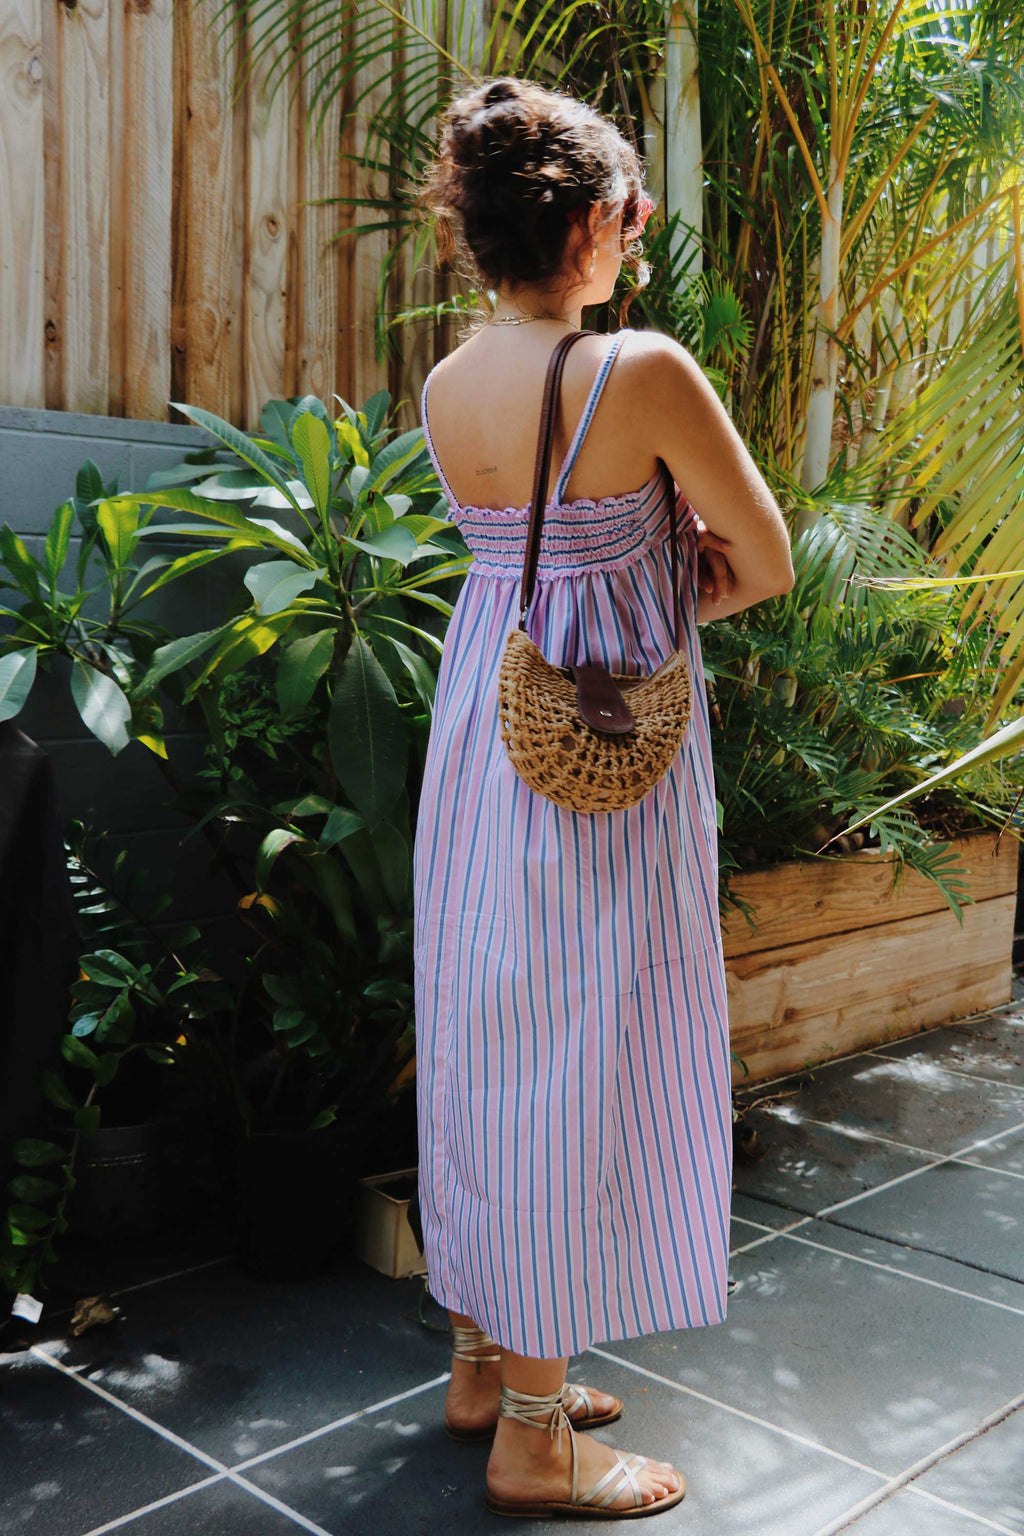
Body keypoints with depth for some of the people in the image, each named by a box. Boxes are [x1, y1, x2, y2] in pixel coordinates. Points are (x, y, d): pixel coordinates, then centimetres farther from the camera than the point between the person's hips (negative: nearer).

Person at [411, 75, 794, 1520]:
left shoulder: (445, 385, 4)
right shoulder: (644, 370, -16)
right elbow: (770, 566, -8)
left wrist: (665, 559, 3)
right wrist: (682, 597, 6)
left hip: (480, 726, 7)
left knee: (488, 1036, 16)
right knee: (581, 1057, 3)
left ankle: (485, 1358, 33)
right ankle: (536, 1431, 17)